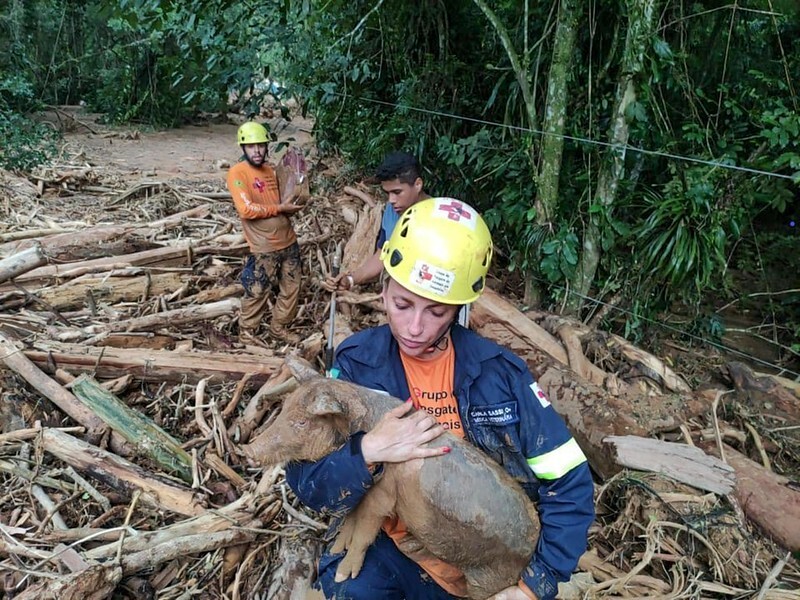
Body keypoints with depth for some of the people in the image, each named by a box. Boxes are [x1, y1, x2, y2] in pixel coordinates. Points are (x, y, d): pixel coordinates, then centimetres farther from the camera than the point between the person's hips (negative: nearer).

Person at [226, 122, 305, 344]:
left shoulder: (270, 170, 9)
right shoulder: (237, 173, -12)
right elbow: (246, 210, -22)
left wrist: (292, 204, -1)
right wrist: (280, 208, -17)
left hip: (288, 241, 7)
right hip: (264, 248, -7)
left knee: (291, 288, 15)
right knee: (257, 293, 5)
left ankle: (279, 327, 33)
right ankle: (247, 332, 26)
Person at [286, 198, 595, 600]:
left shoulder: (499, 371, -12)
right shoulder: (356, 363, -12)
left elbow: (570, 483, -7)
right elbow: (309, 488, -12)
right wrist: (367, 452, -31)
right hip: (386, 546, -1)